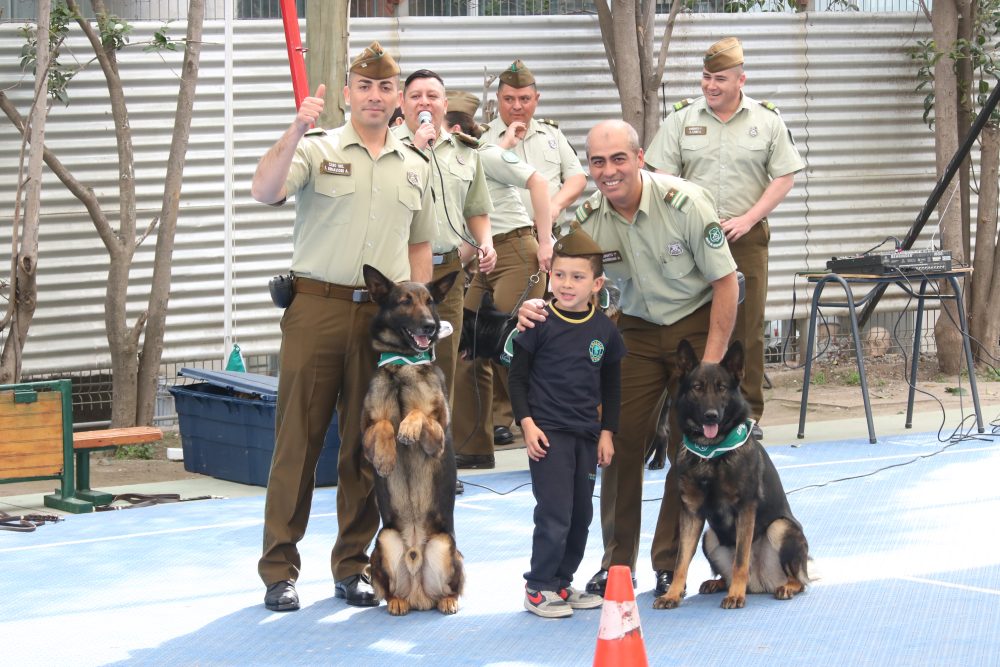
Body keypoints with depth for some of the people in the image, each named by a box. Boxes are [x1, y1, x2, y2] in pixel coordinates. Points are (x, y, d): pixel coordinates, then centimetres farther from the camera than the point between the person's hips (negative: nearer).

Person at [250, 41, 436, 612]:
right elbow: (265, 191, -16)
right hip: (317, 307, -3)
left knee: (367, 447, 7)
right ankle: (280, 569, 5)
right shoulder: (317, 150, 1)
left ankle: (353, 566, 17)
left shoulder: (415, 167, 15)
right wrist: (296, 132, -28)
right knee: (298, 440, -1)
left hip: (384, 314, 4)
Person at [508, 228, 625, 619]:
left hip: (587, 434, 5)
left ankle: (562, 583, 23)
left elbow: (611, 385, 14)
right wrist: (526, 423, -11)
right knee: (554, 513, -10)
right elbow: (517, 377, -3)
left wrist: (607, 432, 9)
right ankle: (538, 588, 1)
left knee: (581, 514, 10)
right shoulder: (540, 324, -8)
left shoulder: (604, 330, 4)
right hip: (547, 432, -5)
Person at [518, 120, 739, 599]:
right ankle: (617, 565, 8)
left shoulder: (685, 203, -22)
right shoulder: (587, 221, -12)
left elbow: (726, 281, -16)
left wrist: (710, 362, -19)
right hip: (636, 328, 3)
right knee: (620, 442, -3)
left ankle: (671, 564, 6)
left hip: (697, 322, -3)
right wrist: (534, 309, -32)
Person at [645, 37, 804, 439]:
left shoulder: (767, 120, 5)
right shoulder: (682, 118, 6)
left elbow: (784, 178, 3)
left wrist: (748, 219, -7)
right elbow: (663, 178, 4)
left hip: (746, 236, 0)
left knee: (748, 326, 0)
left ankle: (748, 412, 7)